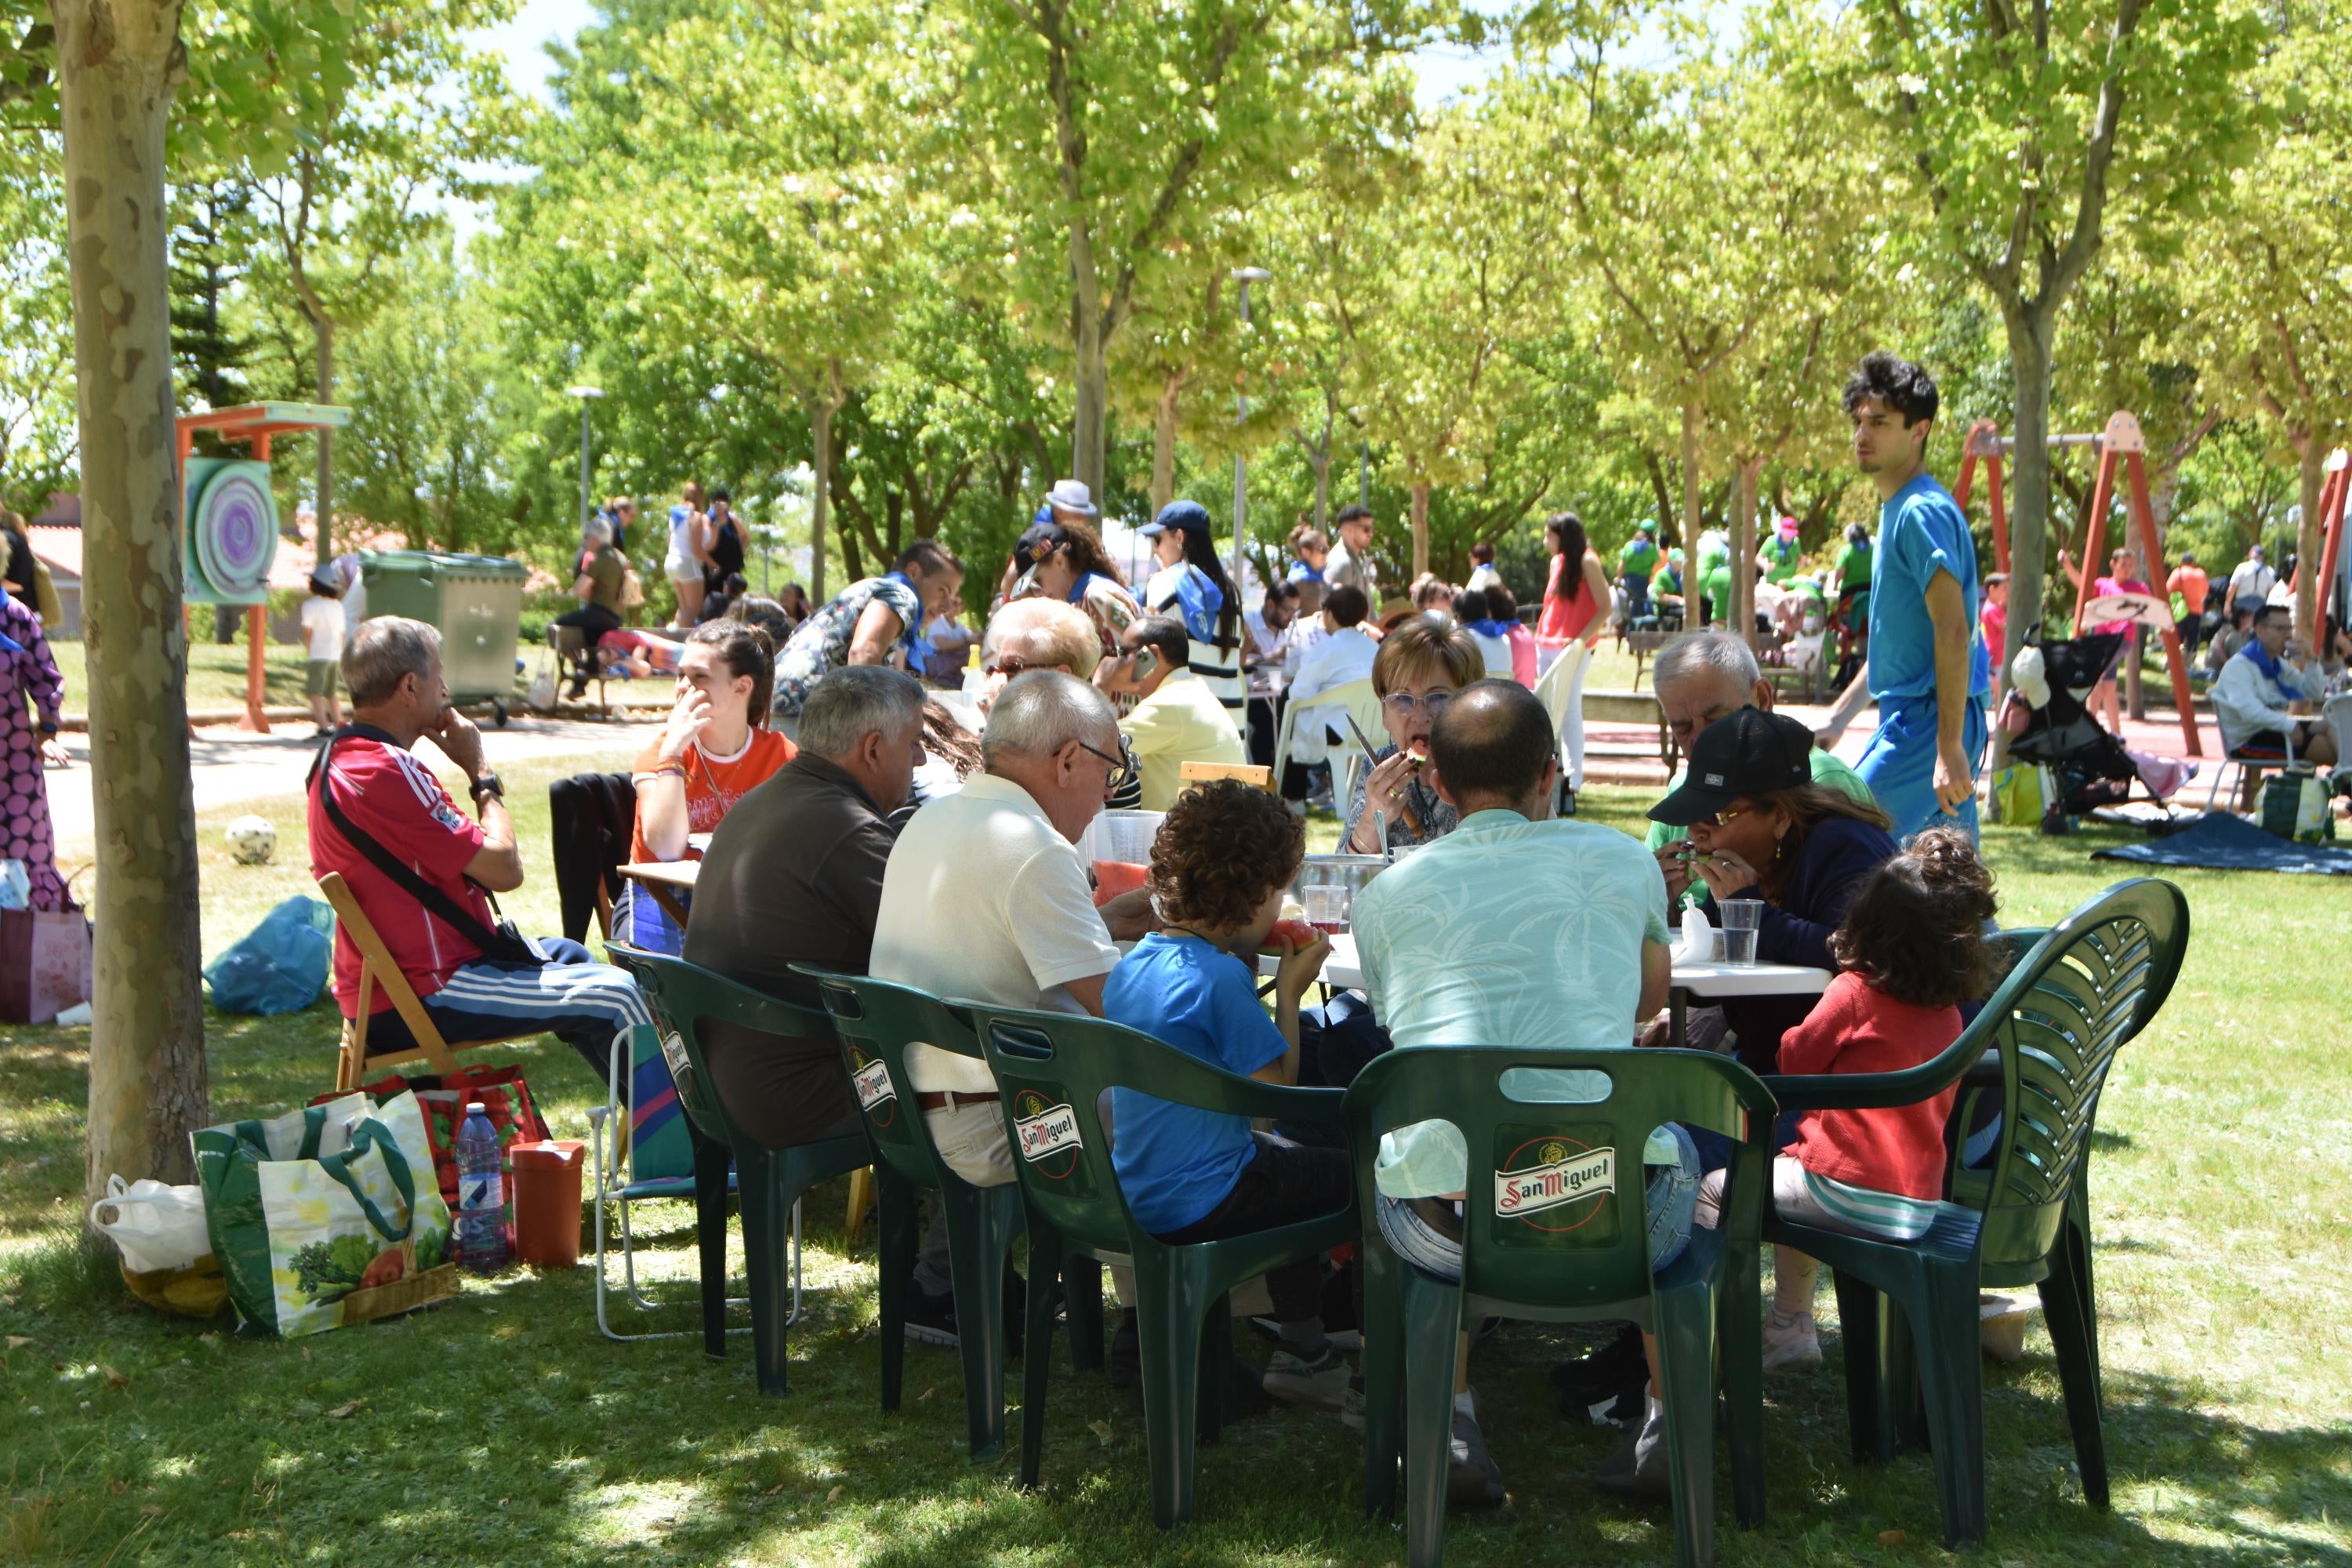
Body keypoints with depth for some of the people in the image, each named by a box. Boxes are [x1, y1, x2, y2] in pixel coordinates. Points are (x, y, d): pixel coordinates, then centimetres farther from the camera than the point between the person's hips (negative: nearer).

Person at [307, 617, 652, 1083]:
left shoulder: (338, 757, 9)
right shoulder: (383, 772, -25)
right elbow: (505, 868, -22)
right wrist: (480, 770, -10)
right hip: (420, 997, -12)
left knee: (565, 954, 29)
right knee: (614, 994, -12)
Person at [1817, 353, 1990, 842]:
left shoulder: (1923, 512, -14)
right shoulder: (1896, 510, 18)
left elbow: (1952, 631, -21)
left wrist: (1949, 748, -25)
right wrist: (1838, 717, 25)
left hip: (1929, 722, -10)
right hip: (1910, 716, 10)